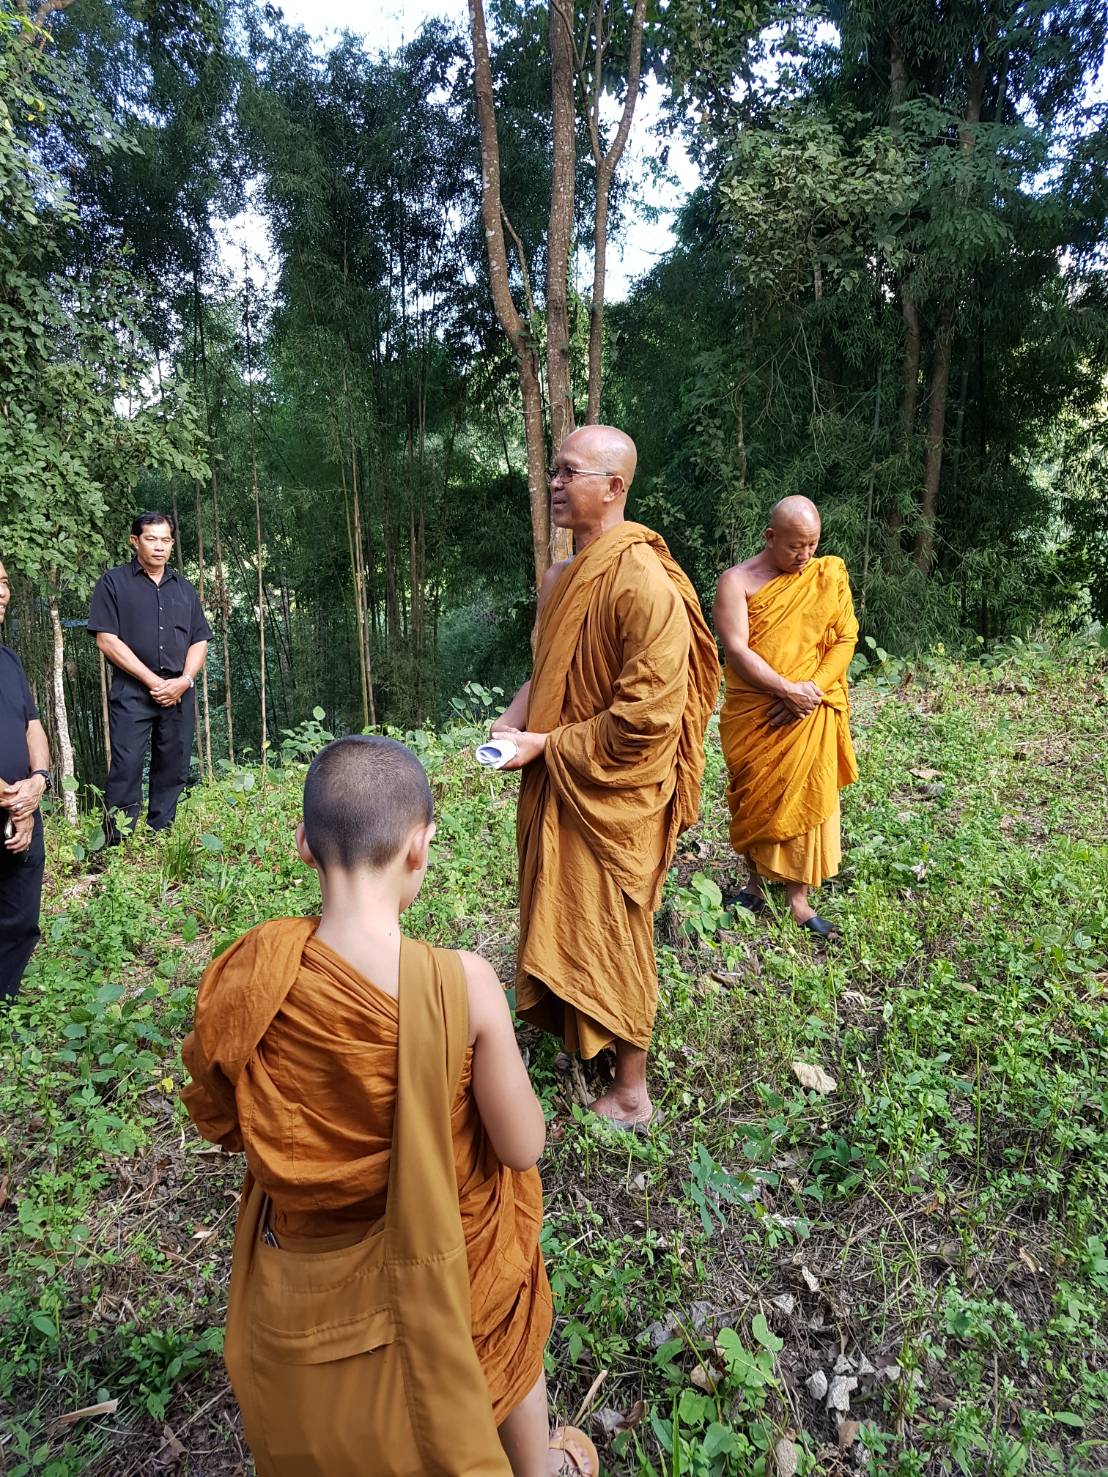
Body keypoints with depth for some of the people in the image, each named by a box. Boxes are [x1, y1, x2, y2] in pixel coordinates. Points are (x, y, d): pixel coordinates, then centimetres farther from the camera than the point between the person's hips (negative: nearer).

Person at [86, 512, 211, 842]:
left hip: (179, 691, 4)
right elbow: (107, 640, -5)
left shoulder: (184, 588, 17)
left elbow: (199, 641, 13)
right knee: (126, 768, -10)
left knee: (172, 771, 5)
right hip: (132, 691, -4)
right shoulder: (114, 582, 4)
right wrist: (153, 680, -11)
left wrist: (185, 680, -6)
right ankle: (118, 847, -5)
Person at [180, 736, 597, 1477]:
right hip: (446, 1250, -1)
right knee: (505, 1343, 34)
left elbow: (219, 1120, -8)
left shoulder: (257, 977, -25)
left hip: (309, 1264, 1)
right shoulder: (462, 983, -32)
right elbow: (522, 1145, -20)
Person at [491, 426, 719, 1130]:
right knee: (560, 927, 20)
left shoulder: (645, 585, -21)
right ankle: (567, 1038, 41)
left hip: (612, 797, -8)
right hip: (556, 790, 8)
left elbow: (646, 715, -24)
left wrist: (549, 746, -18)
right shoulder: (560, 577, 7)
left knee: (611, 938, 6)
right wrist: (514, 720, 0)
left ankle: (632, 1092, 25)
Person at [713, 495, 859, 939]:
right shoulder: (737, 581, -5)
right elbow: (736, 649, -15)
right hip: (751, 716, -1)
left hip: (809, 718, 1)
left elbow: (845, 639, 0)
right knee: (753, 798, 10)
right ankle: (755, 881, 30)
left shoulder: (829, 576, 3)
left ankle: (798, 899, 13)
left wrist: (812, 688, -14)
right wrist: (787, 690, -21)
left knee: (804, 799, 4)